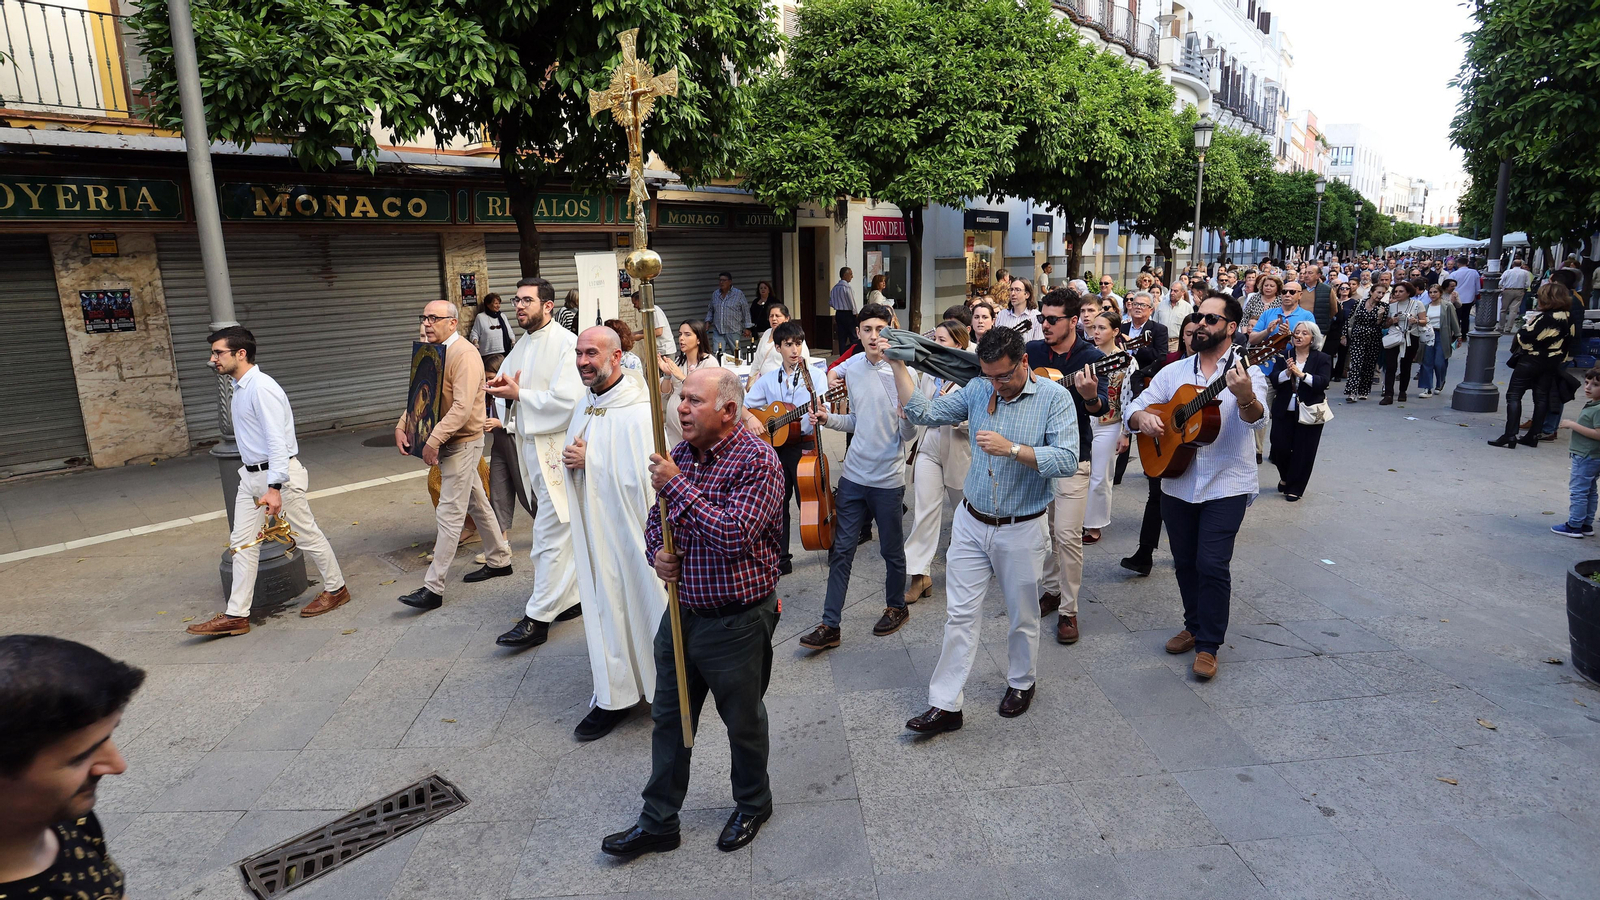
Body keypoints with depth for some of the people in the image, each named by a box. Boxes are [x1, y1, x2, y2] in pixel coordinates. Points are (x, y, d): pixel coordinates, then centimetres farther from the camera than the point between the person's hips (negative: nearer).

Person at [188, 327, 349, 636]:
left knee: (306, 534, 4)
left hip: (278, 473, -9)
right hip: (250, 474, 9)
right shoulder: (239, 388, 11)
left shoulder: (261, 388, -19)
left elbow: (276, 441, -25)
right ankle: (236, 615, 12)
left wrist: (274, 488, -30)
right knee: (243, 542, 7)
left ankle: (336, 589, 22)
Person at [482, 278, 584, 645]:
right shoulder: (522, 345, 15)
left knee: (550, 533, -5)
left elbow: (568, 401, -23)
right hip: (530, 446, 9)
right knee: (561, 528, 17)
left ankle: (538, 617, 1)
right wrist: (501, 388, -3)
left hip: (557, 450, -9)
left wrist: (518, 395, -16)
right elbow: (507, 387, 21)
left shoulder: (565, 344, -13)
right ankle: (573, 597, 30)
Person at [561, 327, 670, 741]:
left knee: (637, 599, 4)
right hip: (594, 531, 8)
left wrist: (587, 460, -18)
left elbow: (641, 475, -22)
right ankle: (614, 697, 23)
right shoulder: (584, 407, 11)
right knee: (604, 603, 12)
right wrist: (570, 462, -2)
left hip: (628, 530, -7)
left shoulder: (639, 411, -17)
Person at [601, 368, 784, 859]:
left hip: (736, 622, -6)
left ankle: (753, 805, 41)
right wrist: (656, 552, -7)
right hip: (682, 613, 6)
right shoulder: (681, 454, 4)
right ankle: (658, 822, 33)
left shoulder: (757, 460, -18)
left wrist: (677, 486, -25)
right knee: (669, 720, 16)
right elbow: (657, 519, 15)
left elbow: (735, 534, -30)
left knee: (744, 723, 15)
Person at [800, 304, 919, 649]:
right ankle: (830, 625, 11)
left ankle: (896, 607, 36)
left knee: (891, 550, 12)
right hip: (853, 474, 4)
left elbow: (909, 434, -12)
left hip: (888, 479, -4)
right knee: (841, 550, 5)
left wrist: (906, 414, -33)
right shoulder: (852, 369, 4)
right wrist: (830, 419, 0)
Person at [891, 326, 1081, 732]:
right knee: (960, 615, 5)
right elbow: (924, 413, -1)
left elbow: (1067, 460, -19)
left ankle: (1022, 683, 40)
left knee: (1023, 616, 15)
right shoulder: (978, 390, 0)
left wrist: (1011, 448, -27)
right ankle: (945, 704, 13)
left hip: (1022, 530, -3)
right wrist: (897, 364, -6)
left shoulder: (1053, 397, -11)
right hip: (971, 523, 3)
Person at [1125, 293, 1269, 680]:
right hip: (1177, 483, 4)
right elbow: (1135, 407, 5)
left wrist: (1245, 397, -45)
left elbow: (1255, 419, -23)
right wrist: (1142, 418, -18)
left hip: (1226, 485, -4)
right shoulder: (1174, 372, 7)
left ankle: (1209, 645, 8)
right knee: (1184, 561, 13)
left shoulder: (1246, 372, -6)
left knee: (1212, 564, -8)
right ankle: (1194, 626, 33)